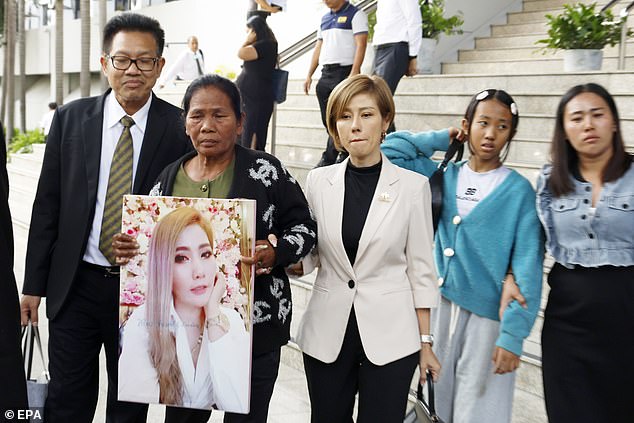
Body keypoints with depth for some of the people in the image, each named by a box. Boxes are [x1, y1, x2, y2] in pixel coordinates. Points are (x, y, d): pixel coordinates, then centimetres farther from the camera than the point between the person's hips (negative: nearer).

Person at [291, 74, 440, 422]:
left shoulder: (412, 186, -5)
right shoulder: (319, 181, 1)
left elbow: (420, 269, -1)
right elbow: (309, 256, 6)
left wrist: (425, 342, 1)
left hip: (388, 335, -2)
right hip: (327, 332, 2)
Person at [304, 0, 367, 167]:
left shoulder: (356, 14, -2)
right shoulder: (324, 18, 20)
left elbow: (361, 45, -11)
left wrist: (354, 73, -21)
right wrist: (309, 75, 16)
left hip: (344, 72, -7)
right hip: (325, 75, 8)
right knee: (328, 121, 6)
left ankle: (328, 159, -5)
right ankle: (346, 158, 13)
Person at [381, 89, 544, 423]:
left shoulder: (518, 190, -6)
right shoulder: (444, 176, 5)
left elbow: (527, 264, -10)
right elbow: (390, 148, 8)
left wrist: (513, 334, -17)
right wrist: (441, 140, 4)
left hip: (489, 311, -3)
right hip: (440, 302, 4)